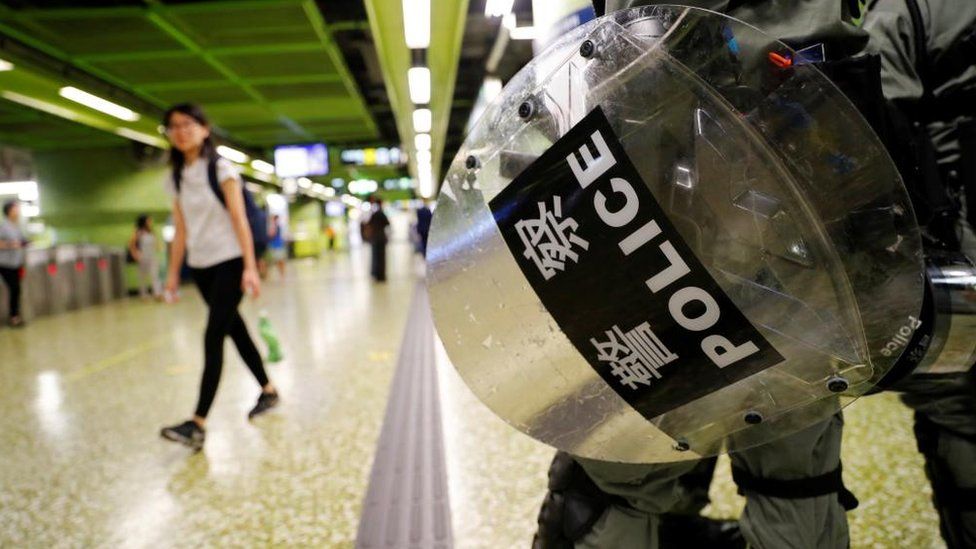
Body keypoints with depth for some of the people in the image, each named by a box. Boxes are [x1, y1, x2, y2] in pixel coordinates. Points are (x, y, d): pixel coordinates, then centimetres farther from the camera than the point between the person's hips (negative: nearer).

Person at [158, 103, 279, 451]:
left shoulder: (221, 169, -7)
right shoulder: (175, 178, 9)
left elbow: (240, 220, -12)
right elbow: (181, 229, 12)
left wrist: (250, 267, -19)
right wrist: (173, 272, 10)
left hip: (229, 262, -6)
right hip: (200, 266, 6)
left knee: (213, 338, -11)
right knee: (234, 329, 12)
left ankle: (198, 423, -11)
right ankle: (268, 391, 28)